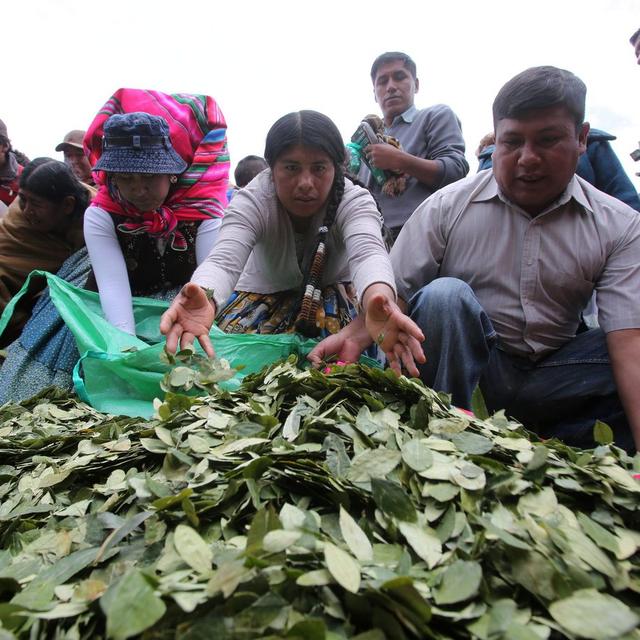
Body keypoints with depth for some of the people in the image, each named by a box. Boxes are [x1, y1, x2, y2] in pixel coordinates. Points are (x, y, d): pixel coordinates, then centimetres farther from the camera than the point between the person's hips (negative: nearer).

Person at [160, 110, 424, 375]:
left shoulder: (354, 200, -26)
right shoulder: (251, 201, -25)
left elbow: (368, 252, -47)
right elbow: (224, 259, -42)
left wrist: (378, 299, -73)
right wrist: (203, 299, -68)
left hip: (332, 289, 0)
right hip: (266, 290, 1)